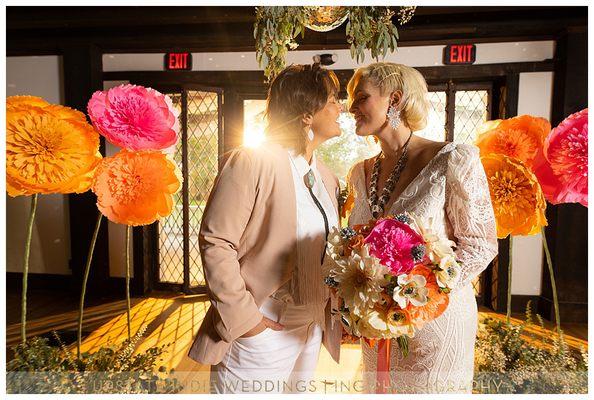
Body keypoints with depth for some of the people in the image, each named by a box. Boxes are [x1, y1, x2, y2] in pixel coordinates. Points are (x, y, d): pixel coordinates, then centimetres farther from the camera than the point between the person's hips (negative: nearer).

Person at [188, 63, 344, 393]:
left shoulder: (326, 176, 8)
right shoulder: (253, 161, -16)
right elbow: (215, 242, -18)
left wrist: (336, 309, 6)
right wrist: (242, 316, -19)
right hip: (260, 330, -7)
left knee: (300, 391, 22)